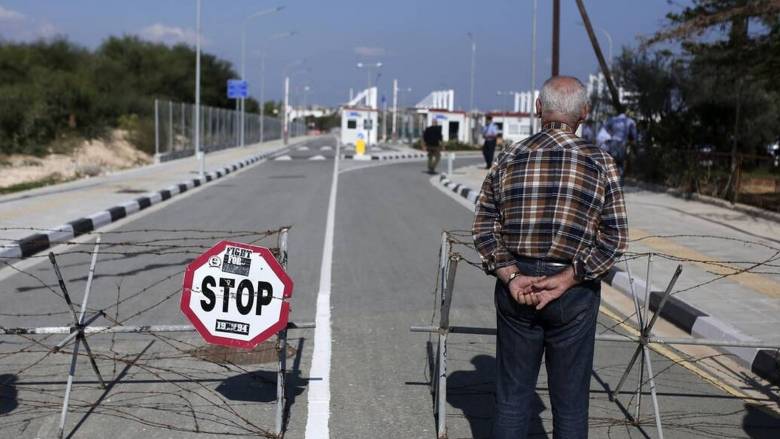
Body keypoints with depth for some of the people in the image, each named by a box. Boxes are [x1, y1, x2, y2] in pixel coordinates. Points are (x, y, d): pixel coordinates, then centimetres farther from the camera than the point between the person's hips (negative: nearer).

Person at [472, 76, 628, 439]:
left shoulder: (510, 158, 2)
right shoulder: (599, 163, -5)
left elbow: (484, 226, -1)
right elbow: (614, 238, -9)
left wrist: (510, 275, -8)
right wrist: (566, 279, -12)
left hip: (515, 286, 2)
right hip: (575, 293, -2)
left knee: (512, 396, 12)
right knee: (570, 402, 9)